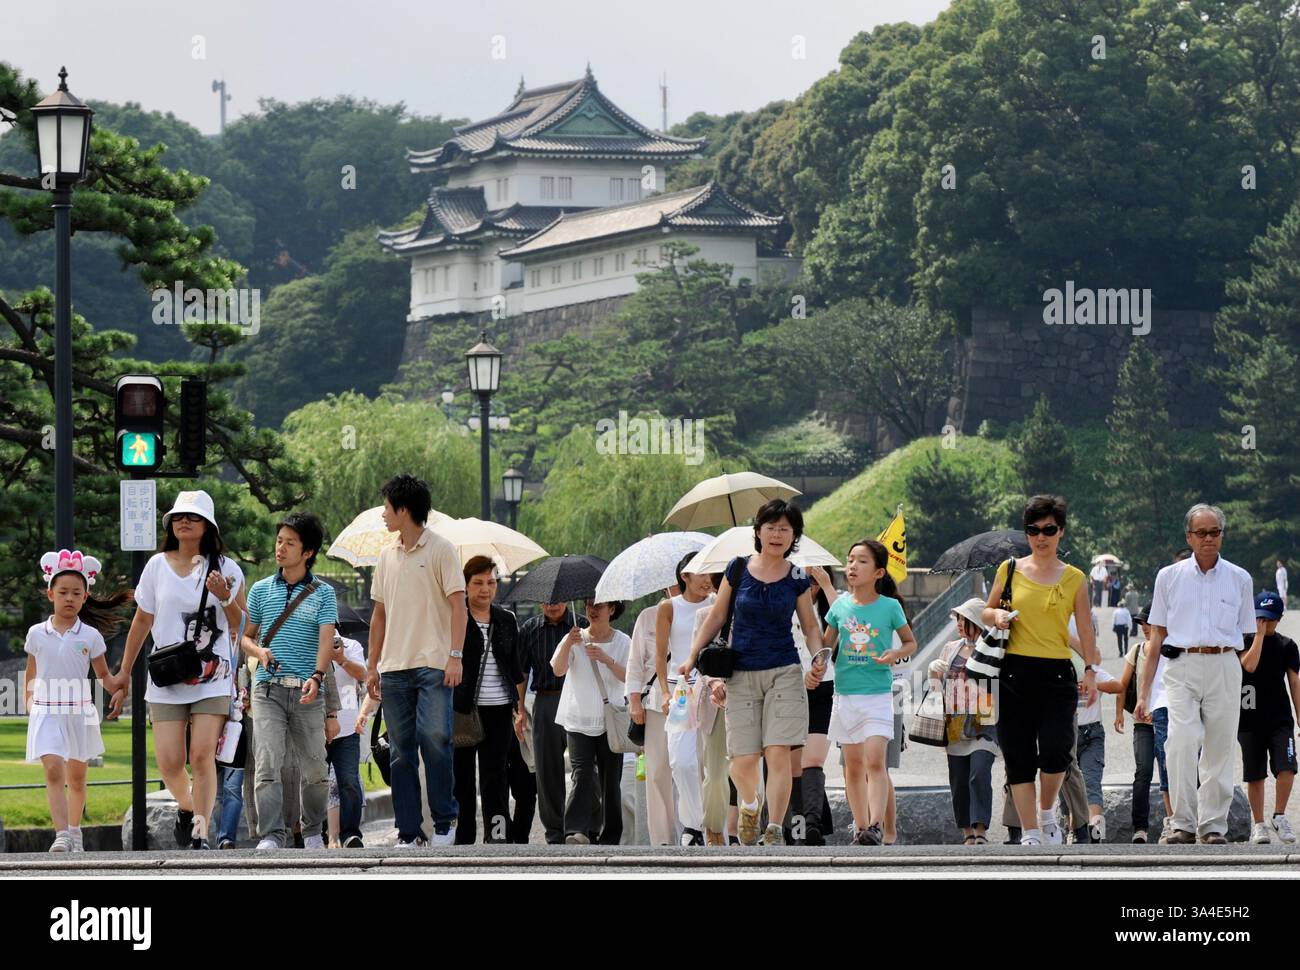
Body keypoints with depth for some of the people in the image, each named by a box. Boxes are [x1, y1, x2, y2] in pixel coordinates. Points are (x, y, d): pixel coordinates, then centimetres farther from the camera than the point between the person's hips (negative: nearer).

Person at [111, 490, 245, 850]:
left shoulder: (225, 569, 3)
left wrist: (225, 598, -14)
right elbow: (142, 621, 18)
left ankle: (200, 832, -10)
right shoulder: (157, 566, 8)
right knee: (169, 761, -4)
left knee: (202, 755, -13)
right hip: (166, 680, 2)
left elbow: (241, 626, 5)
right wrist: (124, 671, 22)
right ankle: (186, 807, 27)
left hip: (213, 678, -2)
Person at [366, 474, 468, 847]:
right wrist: (372, 666, 16)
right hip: (394, 667, 6)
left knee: (435, 738, -16)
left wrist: (455, 655, -15)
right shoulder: (387, 555, 15)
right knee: (401, 750, 3)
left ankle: (444, 821, -4)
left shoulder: (440, 549, -1)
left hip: (433, 663, -6)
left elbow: (458, 606, -5)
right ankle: (408, 832, 6)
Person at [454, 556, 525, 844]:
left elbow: (515, 669, 18)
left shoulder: (506, 620, 13)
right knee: (461, 774, 2)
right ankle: (462, 839, 7)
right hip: (461, 708, -2)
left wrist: (521, 707, 13)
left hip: (498, 709, 3)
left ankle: (498, 834, -6)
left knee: (495, 774, -2)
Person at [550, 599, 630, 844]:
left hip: (611, 721, 1)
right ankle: (576, 832, -25)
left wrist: (607, 660, -23)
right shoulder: (575, 638, 5)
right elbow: (558, 670, -8)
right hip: (579, 720, -1)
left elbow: (627, 677, -6)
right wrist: (568, 644, -24)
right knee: (582, 776, -15)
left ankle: (610, 838, 9)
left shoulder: (622, 642, 5)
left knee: (610, 779, 2)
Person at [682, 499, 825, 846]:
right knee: (743, 760, -4)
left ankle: (774, 829, -9)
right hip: (741, 674, 1)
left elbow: (810, 626, 11)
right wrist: (692, 658, 6)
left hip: (784, 672, 0)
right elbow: (716, 617, 10)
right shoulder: (738, 569, 3)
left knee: (778, 753, -13)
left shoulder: (798, 579, 3)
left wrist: (818, 656, -8)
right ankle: (749, 806, 28)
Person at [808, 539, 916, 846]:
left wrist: (896, 654, -13)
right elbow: (826, 644, 15)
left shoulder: (890, 607, -5)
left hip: (878, 695, -4)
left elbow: (911, 643, 6)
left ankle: (876, 826, -20)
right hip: (846, 693, 4)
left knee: (874, 761, -15)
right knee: (853, 765, 7)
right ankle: (860, 827, 15)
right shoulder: (841, 605, 4)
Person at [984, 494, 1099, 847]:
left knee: (1055, 752, -15)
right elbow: (987, 612, 17)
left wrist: (1091, 671, -4)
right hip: (1016, 673, 1)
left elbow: (1085, 628, 7)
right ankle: (1030, 834, 7)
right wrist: (996, 616, -6)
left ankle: (1048, 814, 12)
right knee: (1019, 757, -1)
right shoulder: (1010, 570, 8)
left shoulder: (1073, 578, 7)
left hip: (1057, 673, -1)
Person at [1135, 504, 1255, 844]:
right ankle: (1183, 824, -13)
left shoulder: (1239, 579, 12)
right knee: (1182, 743, -17)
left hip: (1224, 666, 1)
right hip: (1182, 666, -1)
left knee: (1219, 748, 1)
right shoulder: (1169, 577, 11)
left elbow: (1247, 636, 13)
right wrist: (1144, 692, 8)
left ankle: (1213, 825, 9)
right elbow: (1157, 637, 12)